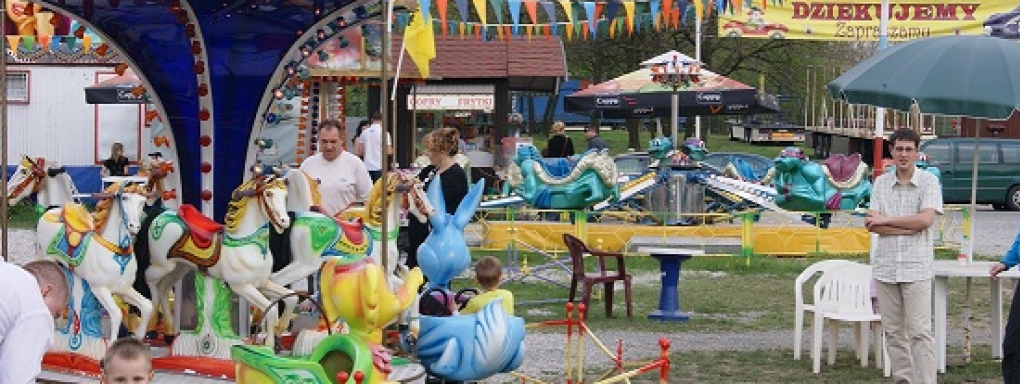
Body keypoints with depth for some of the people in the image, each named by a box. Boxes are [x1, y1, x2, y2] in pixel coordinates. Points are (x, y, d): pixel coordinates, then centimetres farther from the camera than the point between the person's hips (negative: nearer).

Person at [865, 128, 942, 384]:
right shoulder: (881, 183, 9)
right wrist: (909, 229, -11)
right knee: (893, 331, 8)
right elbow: (872, 225, -1)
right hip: (885, 266, 4)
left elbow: (926, 219, -14)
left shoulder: (929, 182, 0)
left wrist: (885, 220, -7)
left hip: (916, 267, -4)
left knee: (920, 331, -8)